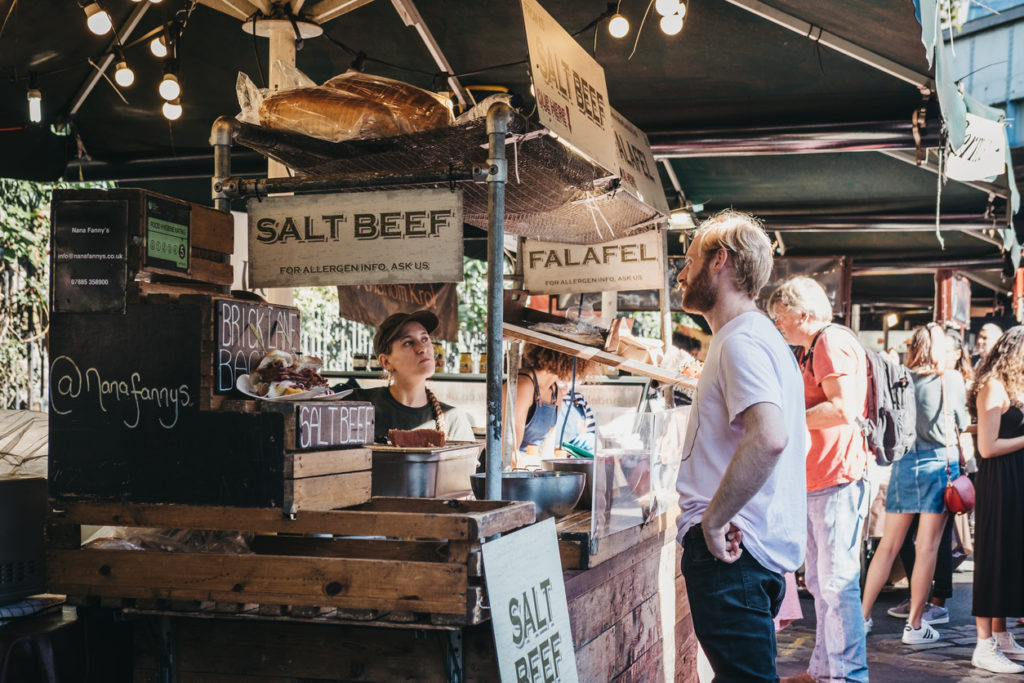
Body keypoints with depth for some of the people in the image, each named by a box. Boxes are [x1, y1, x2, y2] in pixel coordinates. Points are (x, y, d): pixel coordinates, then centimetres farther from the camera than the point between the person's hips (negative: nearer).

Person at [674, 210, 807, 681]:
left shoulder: (742, 341, -15)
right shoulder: (760, 336, 20)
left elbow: (768, 438, -32)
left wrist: (713, 519, -23)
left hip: (729, 550, -11)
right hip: (766, 546, 11)